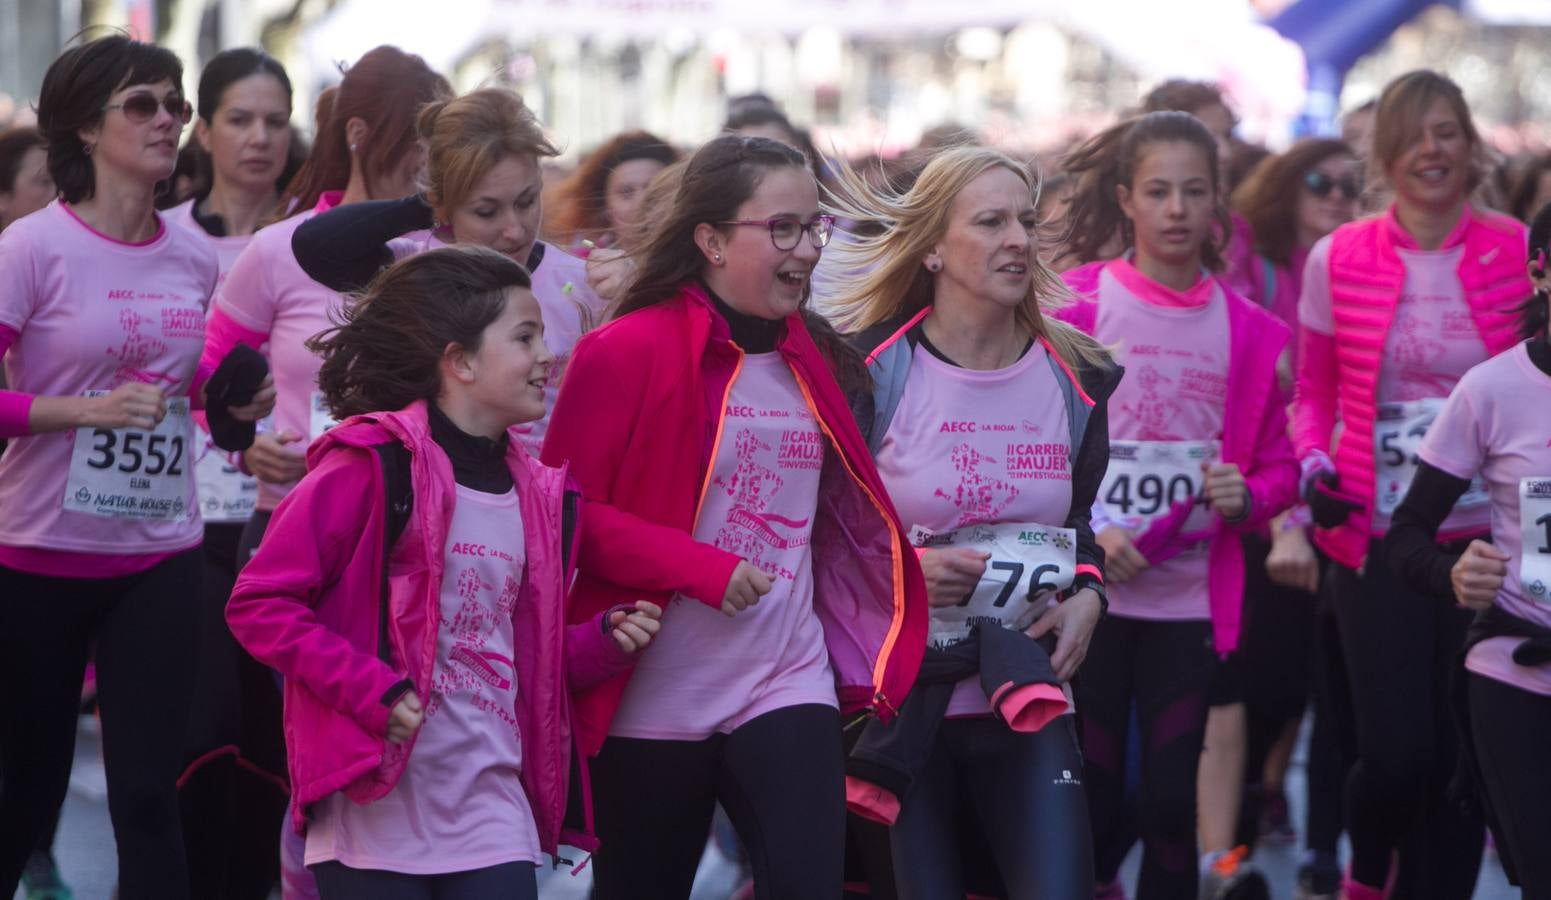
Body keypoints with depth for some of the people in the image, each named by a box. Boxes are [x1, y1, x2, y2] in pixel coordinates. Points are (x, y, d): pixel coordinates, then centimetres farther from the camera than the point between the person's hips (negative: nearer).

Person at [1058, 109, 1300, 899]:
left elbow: (1278, 465, 12)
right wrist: (1084, 534, -15)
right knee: (1088, 802, 2)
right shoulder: (1075, 302, -2)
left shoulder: (1249, 330, 5)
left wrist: (1247, 498, -10)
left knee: (1174, 801, 2)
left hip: (1190, 599, 2)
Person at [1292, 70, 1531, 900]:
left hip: (1484, 538, 1)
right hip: (1375, 537, -1)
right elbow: (1313, 393, 9)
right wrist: (1314, 465, -9)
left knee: (1458, 753, 4)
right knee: (1397, 753, -6)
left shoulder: (1516, 252, -1)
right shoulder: (1339, 259, 0)